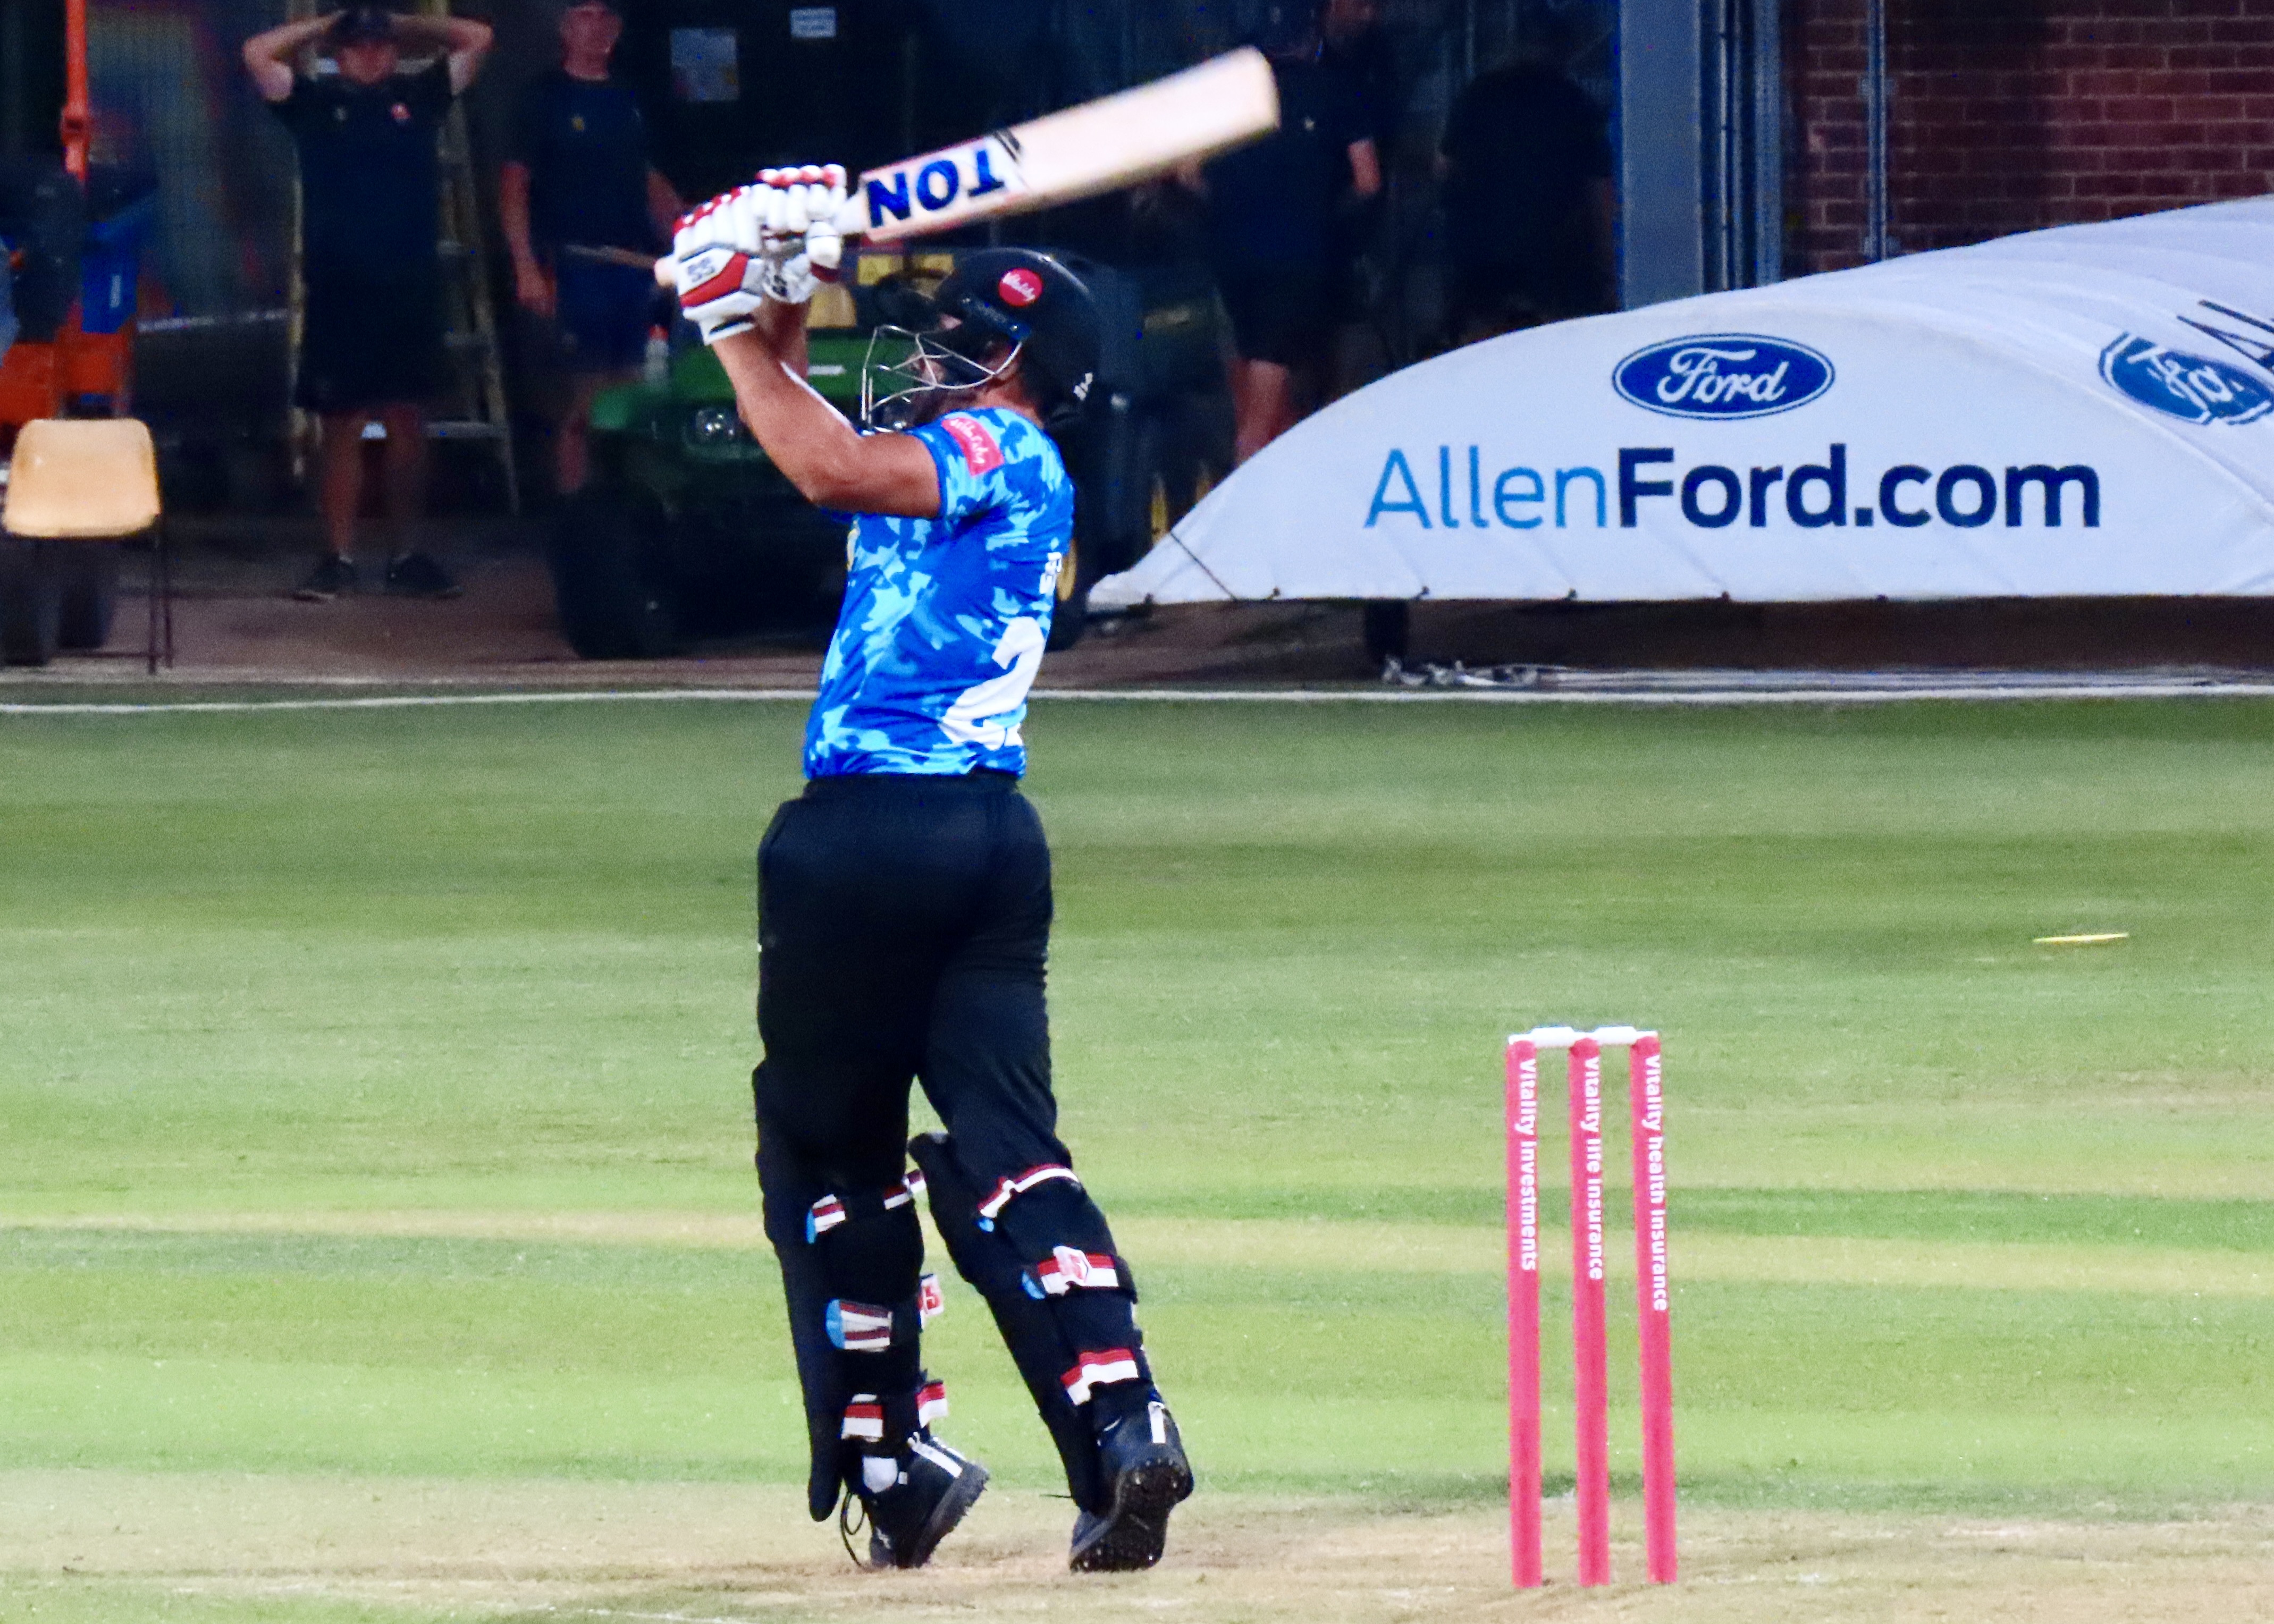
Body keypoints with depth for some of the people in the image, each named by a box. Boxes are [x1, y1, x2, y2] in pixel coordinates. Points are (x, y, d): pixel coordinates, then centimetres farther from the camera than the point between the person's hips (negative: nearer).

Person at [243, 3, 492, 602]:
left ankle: (406, 555, 10)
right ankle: (339, 558, 4)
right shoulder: (317, 103, 8)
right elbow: (258, 54, 0)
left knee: (407, 423, 5)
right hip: (338, 298, -1)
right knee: (342, 428, 1)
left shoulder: (418, 97, 11)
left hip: (410, 292, 1)